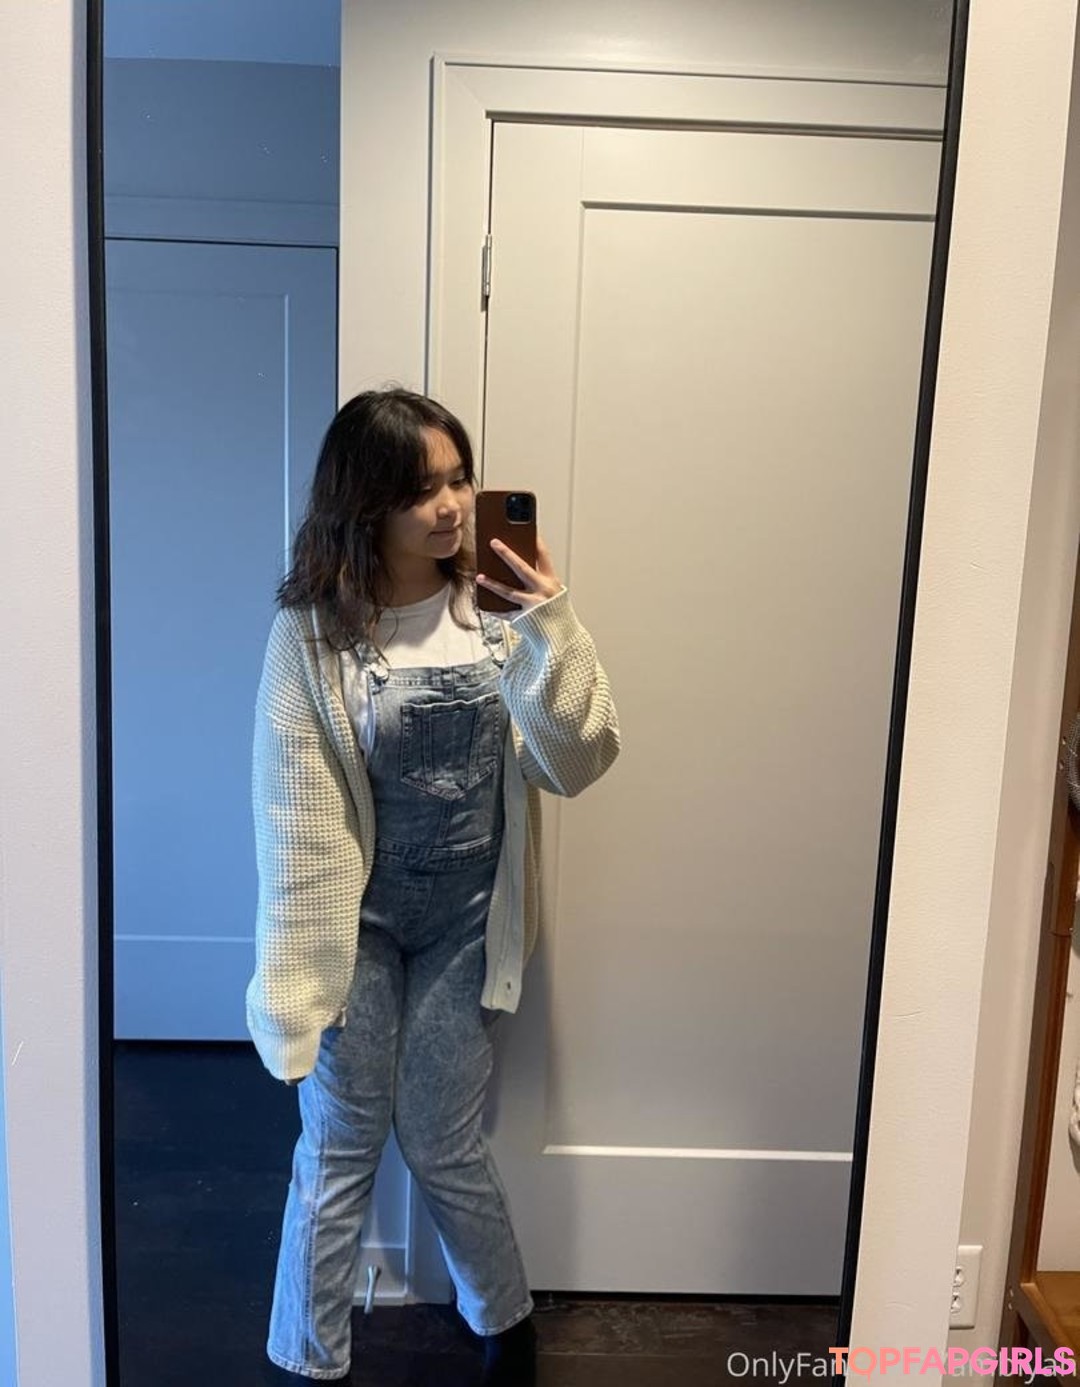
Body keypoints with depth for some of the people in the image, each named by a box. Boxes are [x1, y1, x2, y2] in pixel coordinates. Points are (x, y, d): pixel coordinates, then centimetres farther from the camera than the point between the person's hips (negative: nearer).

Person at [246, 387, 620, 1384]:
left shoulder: (498, 610, -7)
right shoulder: (313, 632, -14)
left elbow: (576, 764, -11)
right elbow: (294, 822, -12)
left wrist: (554, 632, -25)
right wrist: (295, 983, -9)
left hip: (465, 923, 2)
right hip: (358, 924, -1)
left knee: (444, 1143, 14)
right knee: (341, 1149, 10)